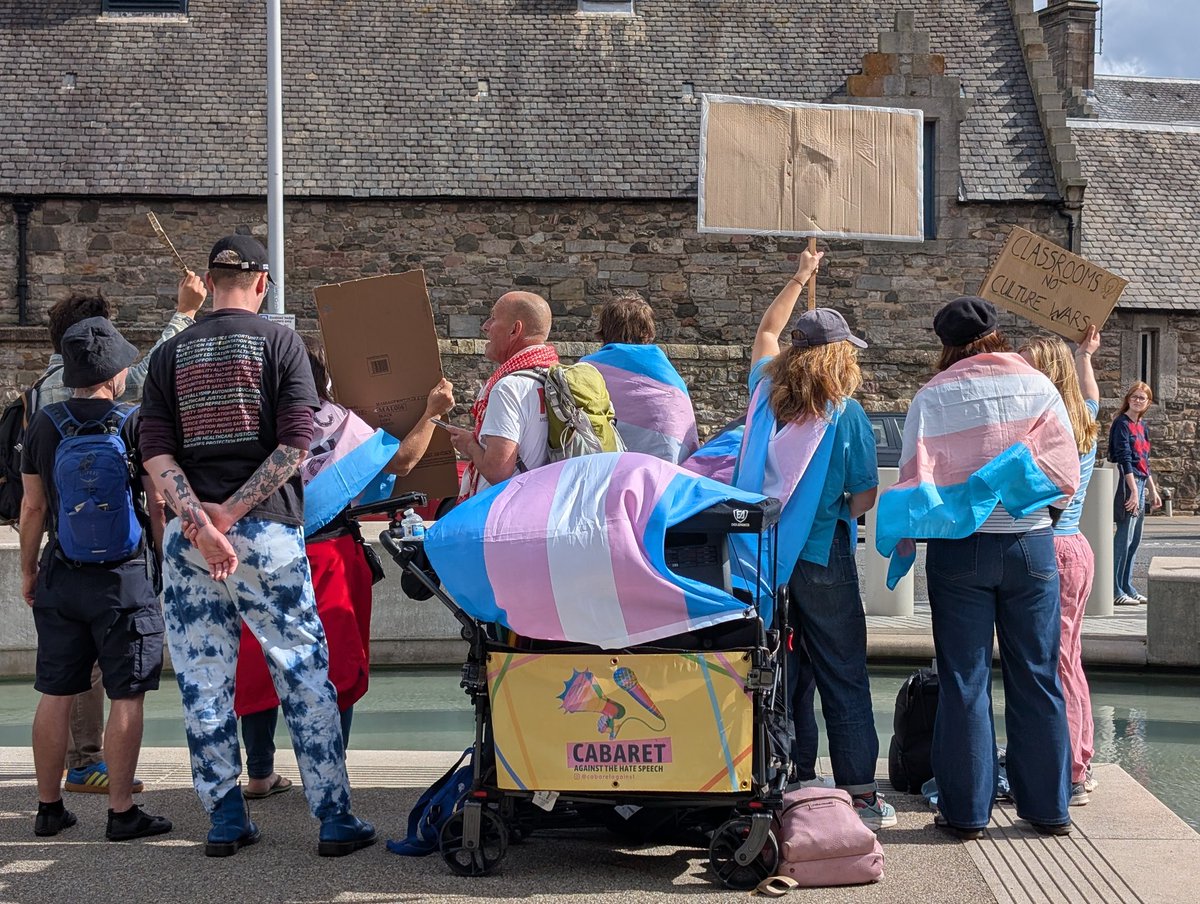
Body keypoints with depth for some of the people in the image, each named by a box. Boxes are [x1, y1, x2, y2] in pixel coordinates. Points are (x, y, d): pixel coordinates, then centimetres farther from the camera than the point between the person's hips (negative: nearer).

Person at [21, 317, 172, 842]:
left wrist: (27, 570, 15)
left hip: (60, 578, 4)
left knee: (55, 695, 10)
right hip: (125, 579, -3)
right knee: (125, 697, 2)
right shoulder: (136, 425, -8)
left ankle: (49, 808, 17)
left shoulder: (44, 425, 0)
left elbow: (33, 507, 4)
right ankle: (121, 813, 3)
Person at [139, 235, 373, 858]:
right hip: (267, 532, -2)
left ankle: (225, 820, 14)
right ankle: (334, 818, 6)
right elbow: (295, 443, -10)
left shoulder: (171, 354, 9)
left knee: (203, 681, 9)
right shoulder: (280, 342, 1)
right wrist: (232, 512, -10)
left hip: (187, 537, 3)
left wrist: (200, 523, -12)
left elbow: (155, 453, -2)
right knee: (304, 672, 4)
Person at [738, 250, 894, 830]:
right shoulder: (846, 414, -10)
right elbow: (866, 494, -7)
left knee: (785, 670, 12)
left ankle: (796, 783, 17)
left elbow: (765, 331, 23)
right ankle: (859, 792, 2)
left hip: (763, 555, 5)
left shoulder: (765, 393, 3)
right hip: (821, 559, -4)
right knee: (843, 676, 1)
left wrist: (799, 279, 30)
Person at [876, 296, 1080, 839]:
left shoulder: (933, 398, -5)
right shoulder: (1039, 387, -1)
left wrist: (905, 543, 5)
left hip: (960, 549, -1)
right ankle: (1047, 808, 15)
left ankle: (966, 810, 7)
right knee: (1037, 678, 9)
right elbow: (1066, 472, -2)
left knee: (964, 680, 5)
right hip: (1031, 544, 2)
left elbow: (915, 480, -6)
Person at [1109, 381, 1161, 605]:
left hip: (1139, 483, 9)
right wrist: (1134, 491, -21)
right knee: (1124, 539, -9)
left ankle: (1127, 588, 18)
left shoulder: (1141, 426, 17)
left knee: (1134, 539, 12)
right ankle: (1115, 592, -7)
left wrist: (1153, 490, 23)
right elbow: (1125, 459, -17)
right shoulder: (1122, 423, -10)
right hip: (1127, 483, -9)